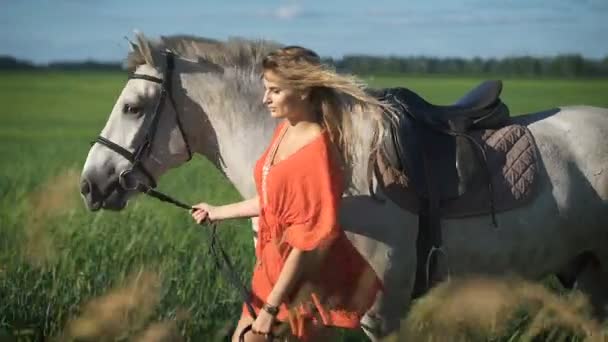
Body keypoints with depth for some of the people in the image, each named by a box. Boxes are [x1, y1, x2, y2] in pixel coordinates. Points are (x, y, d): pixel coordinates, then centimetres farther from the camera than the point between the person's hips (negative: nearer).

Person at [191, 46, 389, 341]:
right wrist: (218, 213, 24)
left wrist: (271, 307, -21)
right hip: (272, 266, 9)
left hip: (306, 278, -9)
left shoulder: (317, 151, -26)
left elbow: (308, 240, -24)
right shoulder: (284, 129, 1)